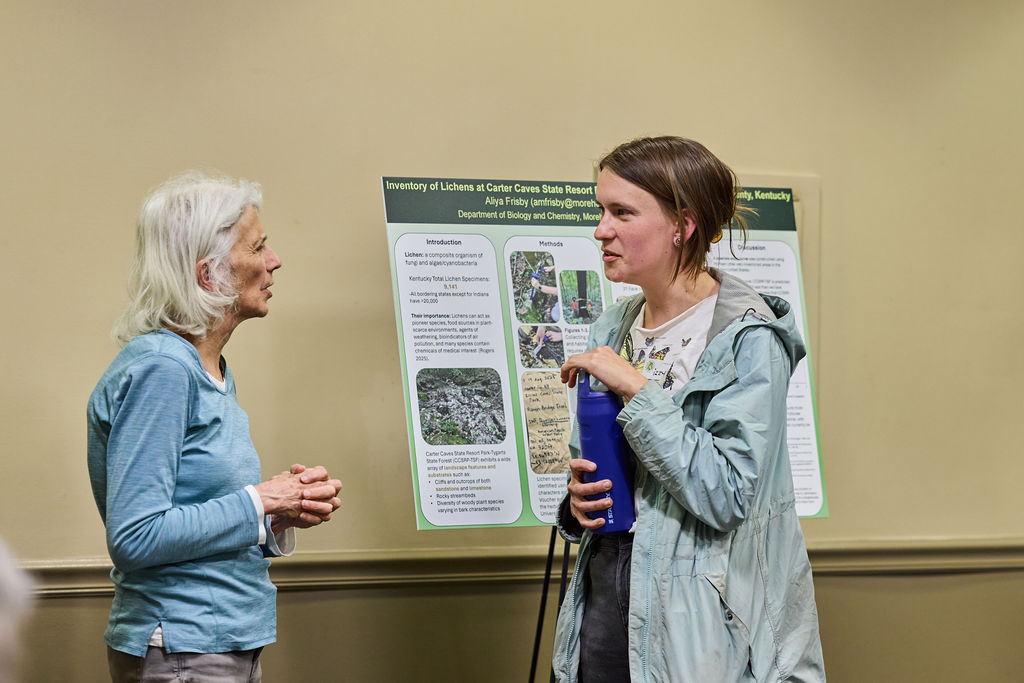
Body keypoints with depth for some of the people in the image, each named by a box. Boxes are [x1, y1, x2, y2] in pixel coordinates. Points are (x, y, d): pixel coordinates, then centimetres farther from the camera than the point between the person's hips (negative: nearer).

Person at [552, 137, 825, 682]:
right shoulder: (611, 331, 9)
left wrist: (635, 388, -20)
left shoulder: (748, 340, -12)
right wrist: (579, 498, -3)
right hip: (606, 592, 6)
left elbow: (726, 495, -21)